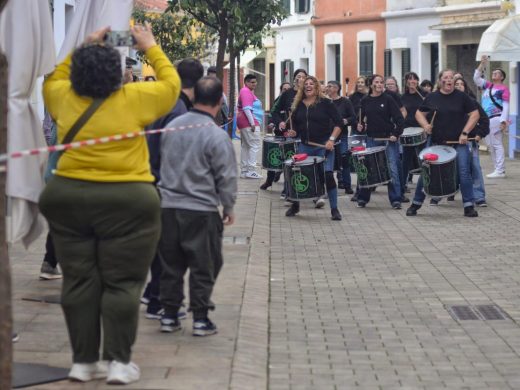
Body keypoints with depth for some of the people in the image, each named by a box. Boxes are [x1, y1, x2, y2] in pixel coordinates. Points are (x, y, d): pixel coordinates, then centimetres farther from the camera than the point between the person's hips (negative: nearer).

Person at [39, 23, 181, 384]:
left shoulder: (64, 98, 2)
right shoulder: (134, 99, -7)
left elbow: (53, 79, 26)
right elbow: (171, 84, 9)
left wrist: (83, 48, 26)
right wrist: (151, 49, 19)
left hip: (68, 198, 4)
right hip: (126, 202, -3)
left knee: (79, 281, 8)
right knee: (122, 283, 3)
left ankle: (84, 361, 11)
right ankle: (119, 361, 1)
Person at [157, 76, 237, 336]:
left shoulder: (172, 126, 2)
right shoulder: (217, 136, -14)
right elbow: (226, 178, -9)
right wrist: (228, 208, 6)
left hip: (168, 205, 5)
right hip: (201, 209, -5)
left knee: (171, 263, 14)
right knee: (203, 266, 7)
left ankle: (169, 315, 19)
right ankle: (200, 319, 9)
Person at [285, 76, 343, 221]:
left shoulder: (325, 103, -3)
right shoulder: (298, 105, 10)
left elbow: (338, 123, -5)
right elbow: (295, 126, 19)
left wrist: (331, 139, -15)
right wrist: (293, 133, -4)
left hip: (323, 146, -4)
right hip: (305, 146, 4)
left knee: (328, 175, -12)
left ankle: (334, 209, -2)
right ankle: (295, 205, 24)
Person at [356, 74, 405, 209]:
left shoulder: (388, 99, -3)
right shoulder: (365, 101, 6)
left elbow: (399, 118, -6)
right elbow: (361, 118, 15)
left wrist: (396, 134, -13)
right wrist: (360, 126, -5)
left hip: (388, 139, -2)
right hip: (372, 139, 2)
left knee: (392, 169, -4)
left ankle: (396, 200, 1)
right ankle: (362, 198, 16)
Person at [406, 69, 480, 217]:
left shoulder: (462, 97, -2)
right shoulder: (432, 98, 3)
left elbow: (475, 114, -1)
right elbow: (419, 113, 13)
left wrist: (465, 132, -10)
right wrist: (425, 125, -6)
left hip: (458, 142, -1)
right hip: (436, 142, 2)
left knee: (464, 172, -8)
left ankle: (469, 206, 1)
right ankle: (416, 204, 17)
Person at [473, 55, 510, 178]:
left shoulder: (503, 88, -3)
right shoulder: (488, 86, 17)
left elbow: (506, 106, -8)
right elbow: (476, 78, 15)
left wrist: (503, 121, -17)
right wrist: (482, 64, 6)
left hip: (496, 118, -8)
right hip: (486, 119, 8)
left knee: (497, 144, -10)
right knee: (490, 145, 9)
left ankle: (500, 171, -10)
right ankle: (498, 169, 13)